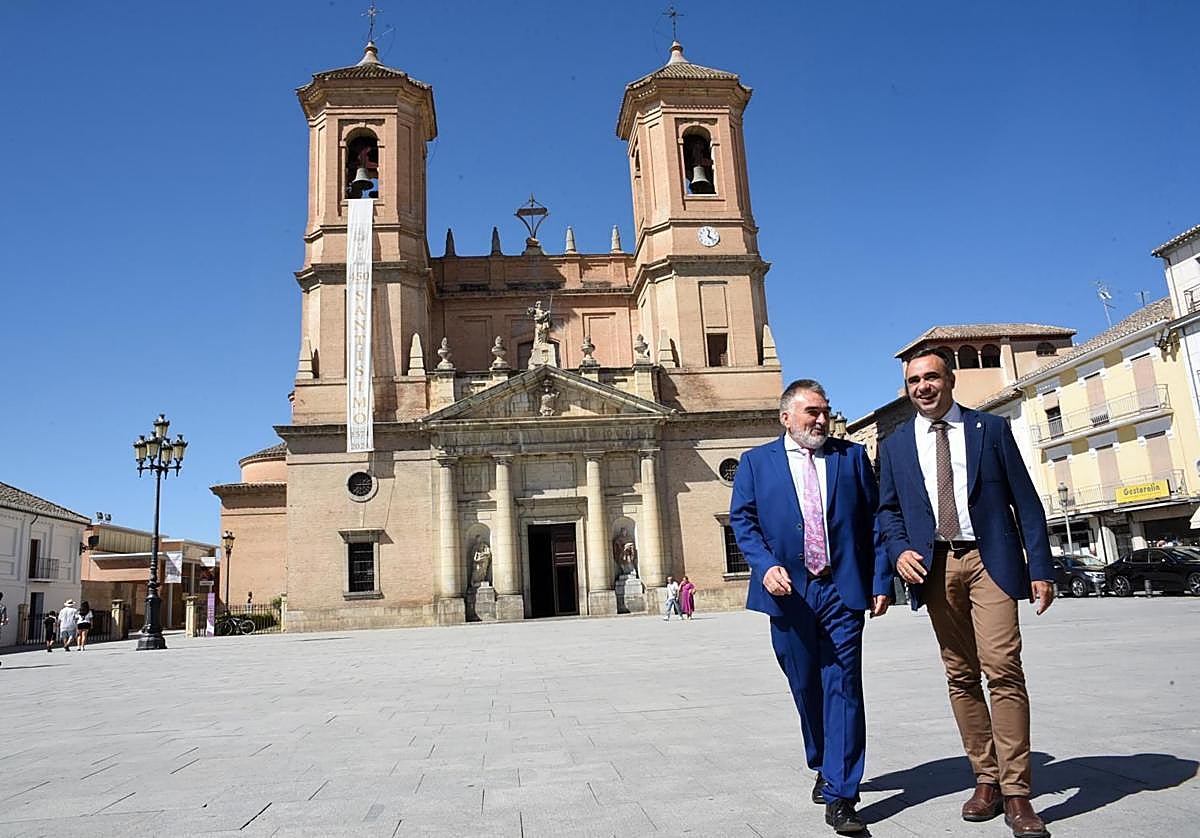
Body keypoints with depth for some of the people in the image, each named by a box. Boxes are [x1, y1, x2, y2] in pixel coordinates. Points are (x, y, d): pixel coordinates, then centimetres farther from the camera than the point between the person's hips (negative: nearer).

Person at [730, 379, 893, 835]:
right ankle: (824, 767, 35)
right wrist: (766, 565, -14)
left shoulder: (852, 455, 9)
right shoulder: (755, 462, 7)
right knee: (805, 689, 13)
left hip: (843, 590, 0)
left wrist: (880, 580, 0)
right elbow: (742, 519, 2)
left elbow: (874, 519, 7)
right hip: (789, 592, 1)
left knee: (843, 689, -3)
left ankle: (840, 796, 3)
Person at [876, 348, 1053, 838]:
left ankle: (1016, 793, -4)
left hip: (989, 559, -2)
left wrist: (1040, 567, -1)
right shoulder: (895, 445, 11)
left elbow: (1025, 500, 5)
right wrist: (899, 551, -6)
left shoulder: (991, 429, 6)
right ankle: (986, 780, 18)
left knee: (1002, 668, -12)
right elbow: (888, 509, 14)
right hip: (935, 567, 2)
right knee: (961, 677, 6)